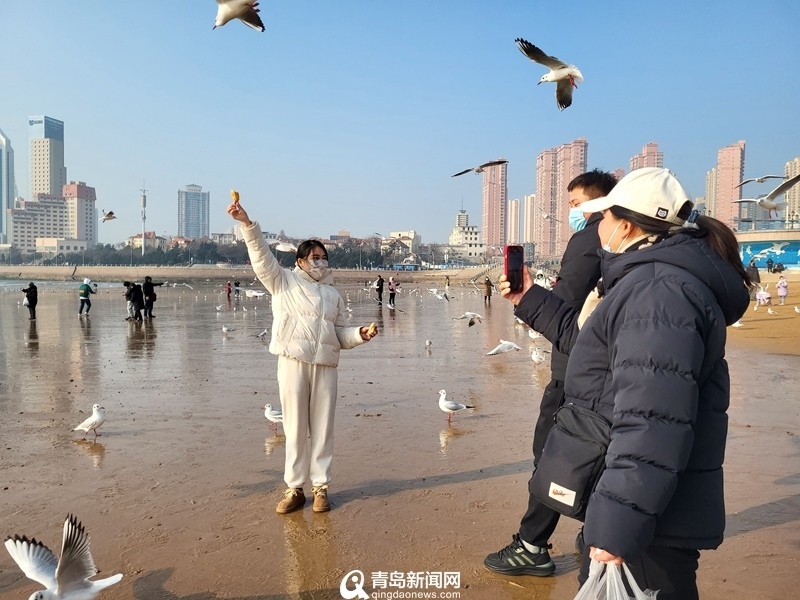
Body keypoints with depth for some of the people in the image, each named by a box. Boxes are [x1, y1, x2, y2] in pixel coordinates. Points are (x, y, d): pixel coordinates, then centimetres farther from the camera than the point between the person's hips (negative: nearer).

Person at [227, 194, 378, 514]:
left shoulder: (332, 293, 16)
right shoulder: (284, 282, 7)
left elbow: (340, 333, 16)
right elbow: (262, 256, -6)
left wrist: (360, 334, -3)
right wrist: (247, 224, -18)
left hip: (326, 366, 3)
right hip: (293, 362, -3)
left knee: (322, 427, 6)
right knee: (295, 426, 4)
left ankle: (320, 487, 17)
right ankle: (294, 488, 15)